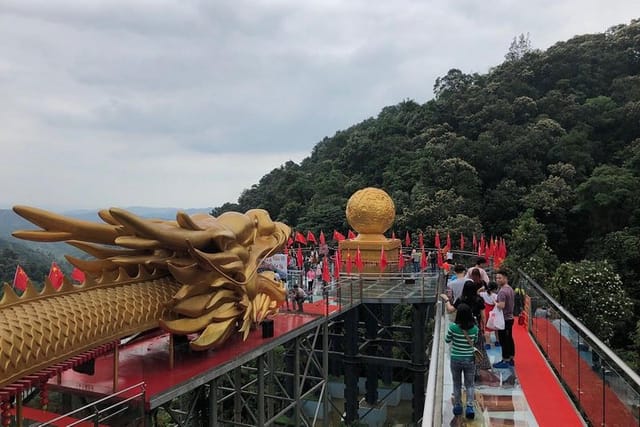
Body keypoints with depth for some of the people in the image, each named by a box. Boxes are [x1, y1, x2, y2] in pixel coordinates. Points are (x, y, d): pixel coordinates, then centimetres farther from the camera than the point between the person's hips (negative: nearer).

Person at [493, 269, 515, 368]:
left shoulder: (502, 291, -21)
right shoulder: (510, 289, 10)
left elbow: (501, 305, -30)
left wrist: (495, 302, -13)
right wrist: (497, 302, 11)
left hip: (504, 319, -10)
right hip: (510, 317, 10)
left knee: (504, 341, -2)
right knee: (509, 339, 16)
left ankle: (505, 361, 4)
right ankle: (511, 359, 25)